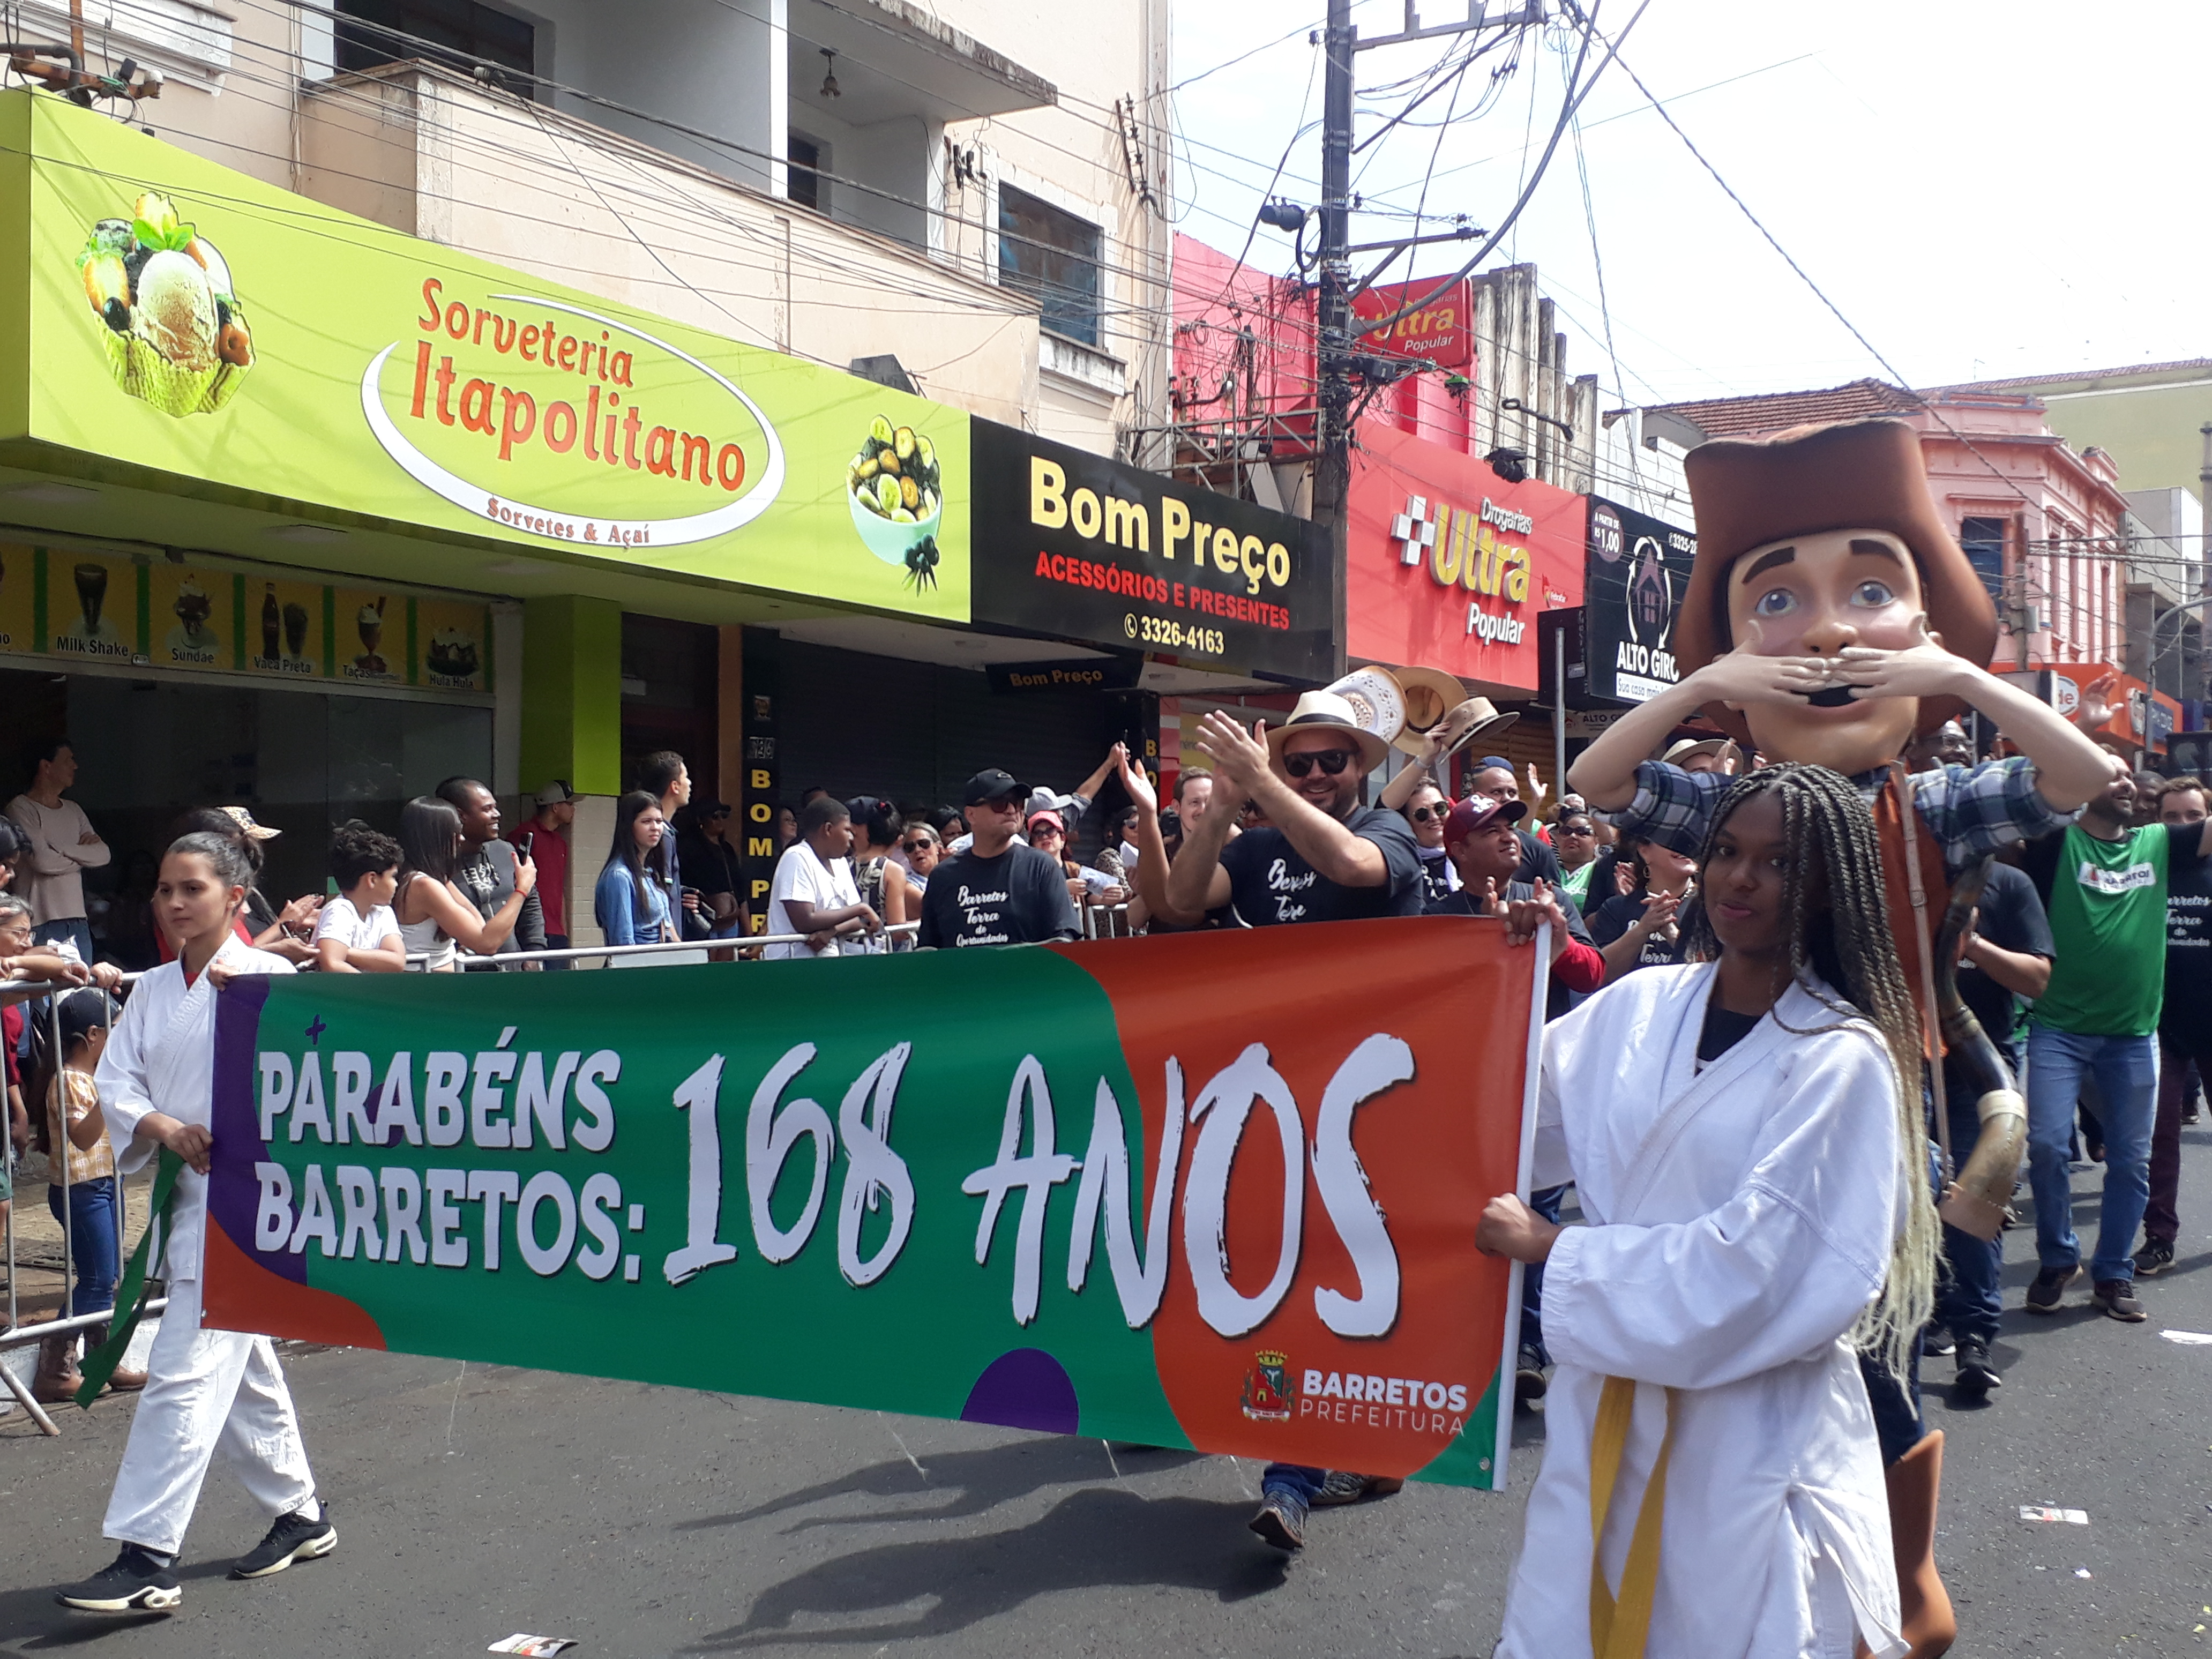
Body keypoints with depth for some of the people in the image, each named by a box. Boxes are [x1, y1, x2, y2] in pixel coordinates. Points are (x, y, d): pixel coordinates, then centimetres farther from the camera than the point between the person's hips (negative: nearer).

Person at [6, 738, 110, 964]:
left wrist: (62, 849, -6)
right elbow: (42, 861, -16)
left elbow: (104, 854, 7)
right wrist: (83, 855, 1)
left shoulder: (74, 810, 18)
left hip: (78, 921, 7)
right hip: (41, 924, -7)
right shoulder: (21, 809, -4)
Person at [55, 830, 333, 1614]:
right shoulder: (152, 990, 12)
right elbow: (115, 1082, 5)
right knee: (241, 1369, 17)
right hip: (182, 1191, 8)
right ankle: (300, 1513, 33)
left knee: (185, 1374, -13)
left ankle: (148, 1558, -10)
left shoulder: (272, 976, -7)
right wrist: (163, 1126, -14)